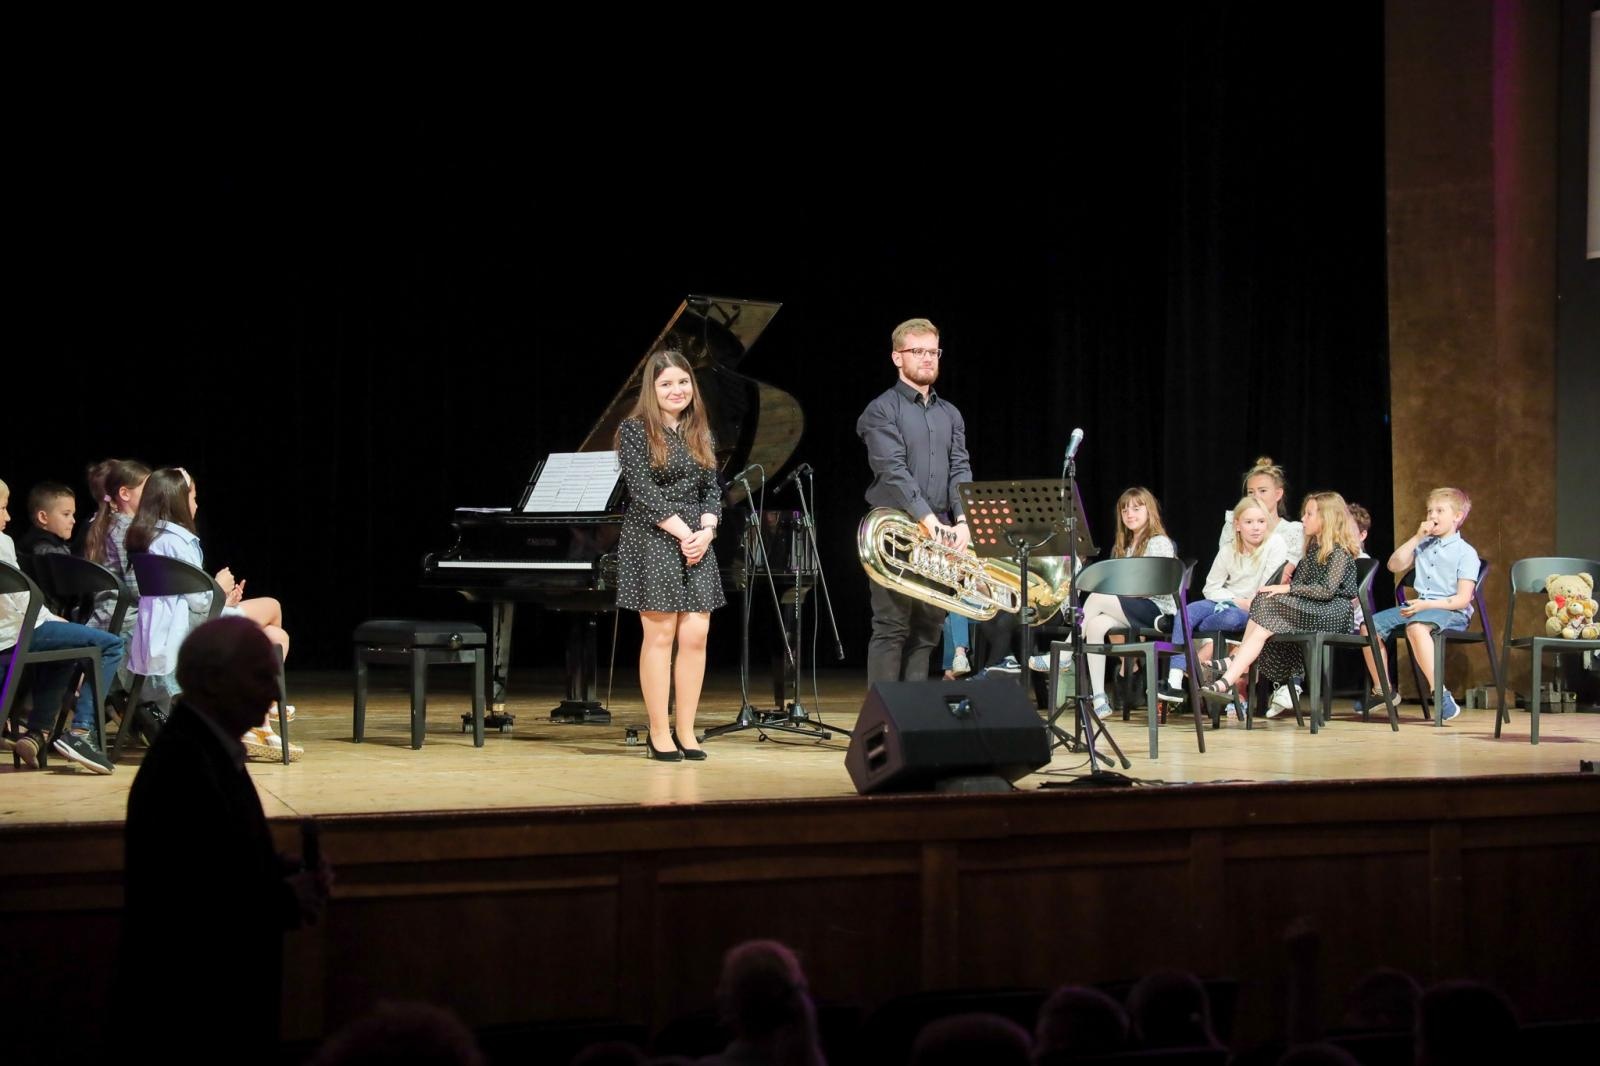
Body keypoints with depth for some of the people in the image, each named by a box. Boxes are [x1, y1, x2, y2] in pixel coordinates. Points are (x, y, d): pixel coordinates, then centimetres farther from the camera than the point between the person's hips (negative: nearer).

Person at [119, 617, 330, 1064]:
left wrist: (296, 875, 0)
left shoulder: (211, 748, 8)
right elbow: (182, 901, -28)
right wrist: (285, 900, -18)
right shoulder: (180, 765, -23)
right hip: (190, 1010, -10)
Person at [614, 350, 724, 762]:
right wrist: (683, 532, -15)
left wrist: (707, 530, -7)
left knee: (696, 635, -1)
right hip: (653, 541, -5)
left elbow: (711, 488, 12)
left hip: (697, 541, 5)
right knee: (660, 635, -5)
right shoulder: (635, 430, -3)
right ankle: (659, 734, 0)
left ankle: (685, 732, 5)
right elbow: (642, 491, -11)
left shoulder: (700, 433, 14)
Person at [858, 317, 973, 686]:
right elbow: (893, 471, -14)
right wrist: (927, 519, -23)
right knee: (891, 629, -7)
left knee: (927, 630, 7)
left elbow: (960, 471, 6)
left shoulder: (950, 415, 16)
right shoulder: (882, 411, -3)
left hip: (941, 535, 6)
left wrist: (962, 520, -12)